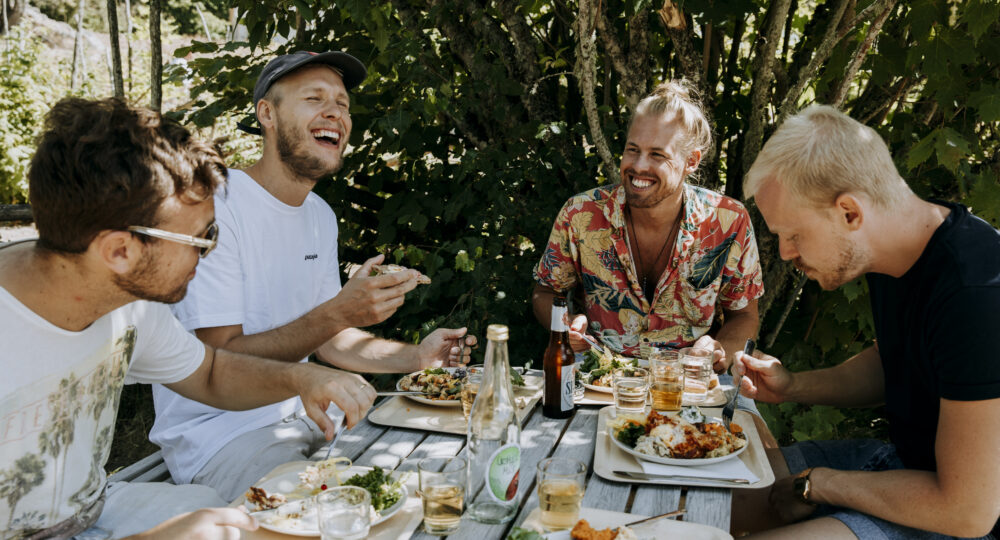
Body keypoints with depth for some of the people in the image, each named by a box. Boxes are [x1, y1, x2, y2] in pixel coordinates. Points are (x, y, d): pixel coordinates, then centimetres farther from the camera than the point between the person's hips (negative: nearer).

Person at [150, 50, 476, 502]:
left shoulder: (321, 216, 10)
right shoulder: (215, 207, -17)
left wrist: (415, 357, 0)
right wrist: (338, 312, -30)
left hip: (301, 415, 8)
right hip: (217, 435, -8)